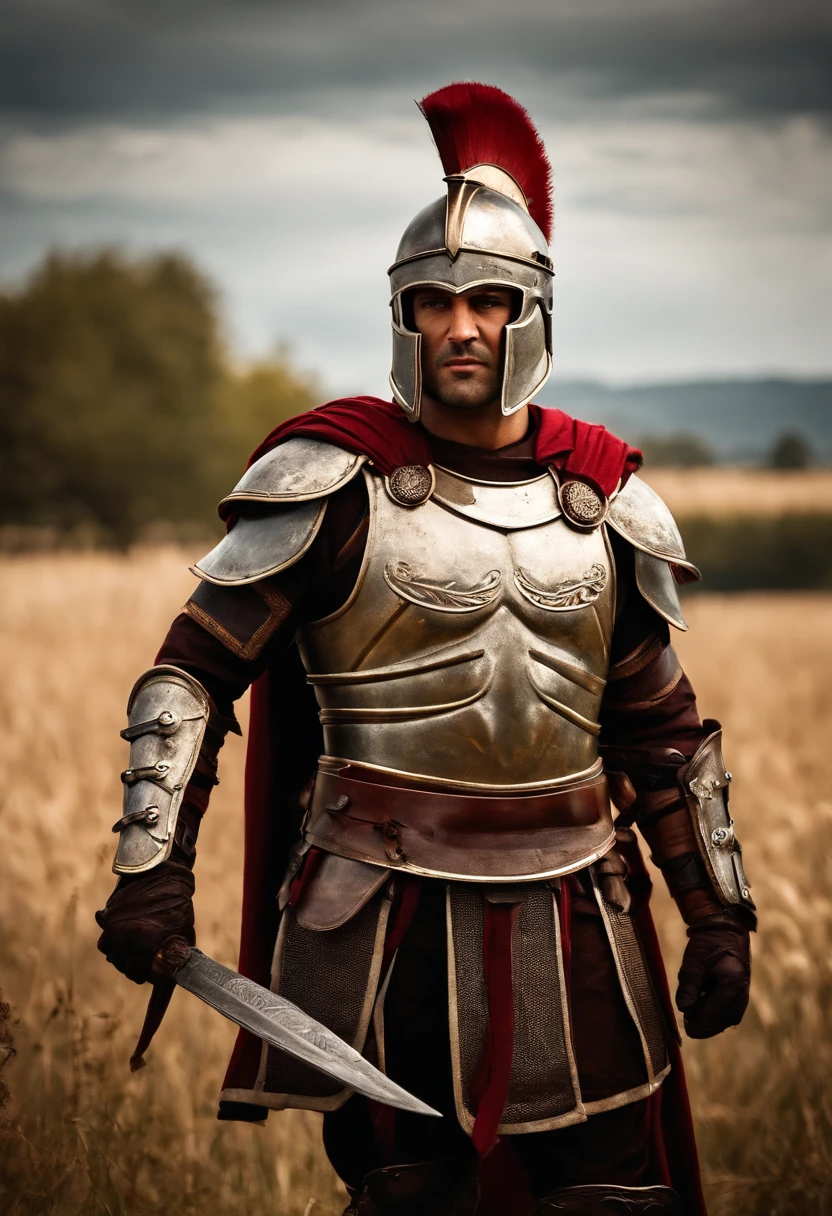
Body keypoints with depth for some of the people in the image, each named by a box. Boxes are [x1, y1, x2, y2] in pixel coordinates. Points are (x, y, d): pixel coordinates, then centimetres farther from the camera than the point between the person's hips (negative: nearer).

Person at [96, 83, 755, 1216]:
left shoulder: (599, 496, 8)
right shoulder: (337, 481, -4)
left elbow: (663, 730, 17)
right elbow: (193, 672, -4)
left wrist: (718, 911, 15)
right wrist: (153, 866, -14)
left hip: (570, 920, 4)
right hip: (389, 927, -3)